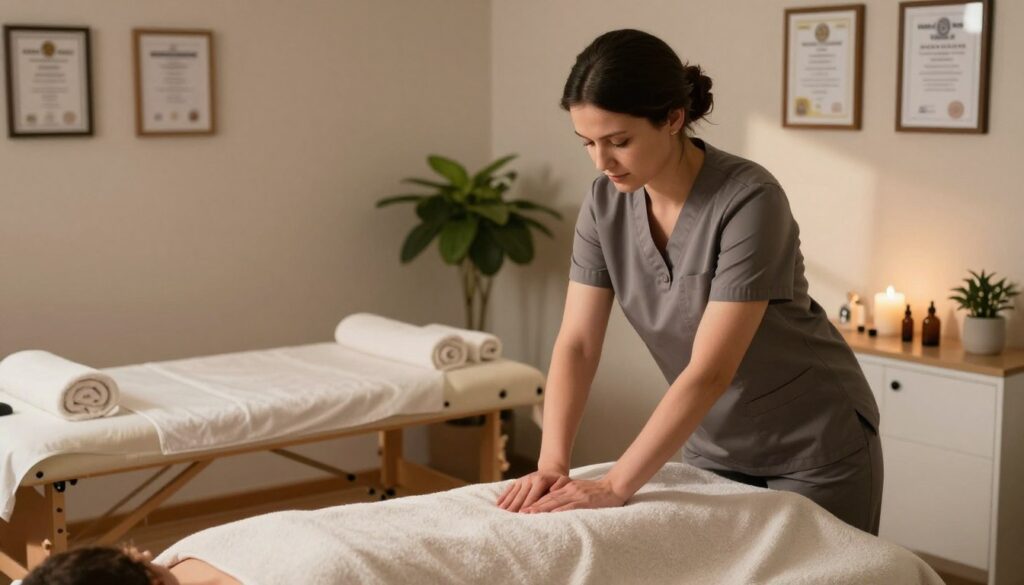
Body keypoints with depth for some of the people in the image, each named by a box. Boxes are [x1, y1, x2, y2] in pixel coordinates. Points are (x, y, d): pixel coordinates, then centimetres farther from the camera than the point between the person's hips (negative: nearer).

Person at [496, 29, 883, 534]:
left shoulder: (749, 201, -29)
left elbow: (710, 371, -32)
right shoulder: (606, 202, -11)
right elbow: (576, 343, -12)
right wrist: (552, 464, -25)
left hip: (813, 445, -5)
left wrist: (615, 487, -34)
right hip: (714, 445, 5)